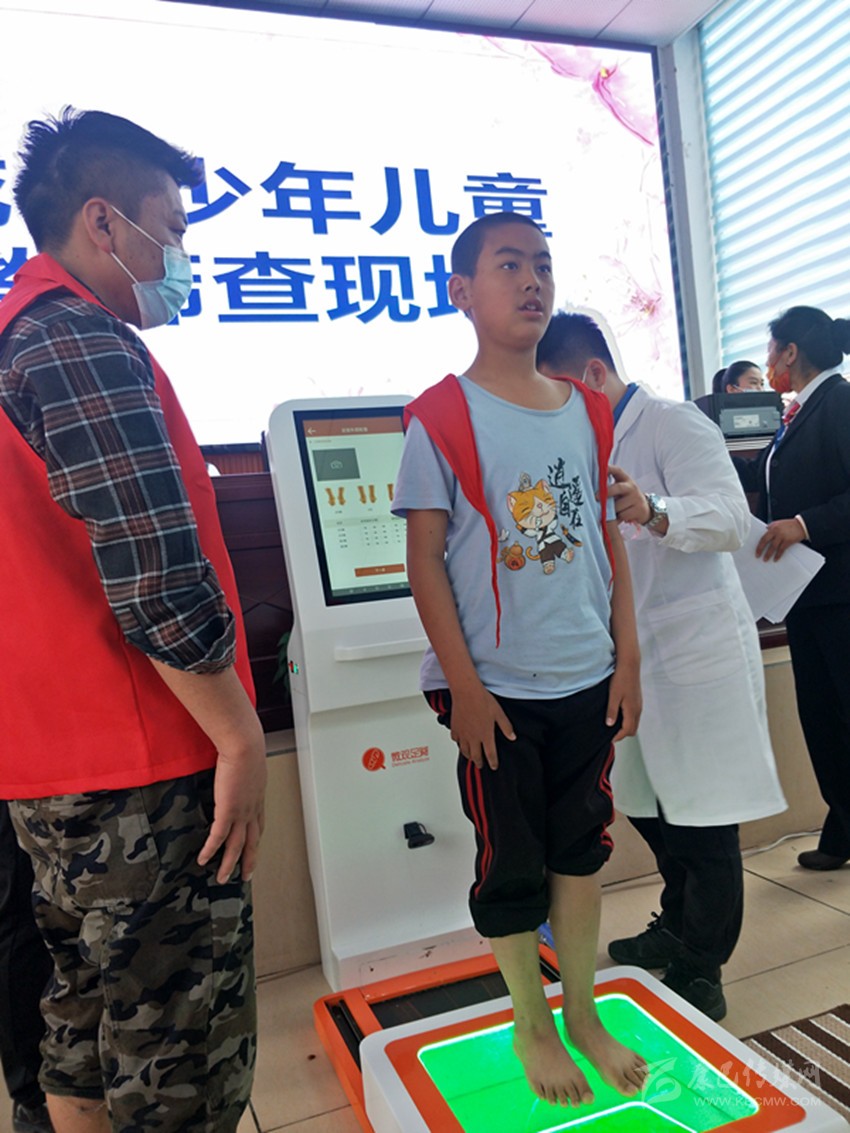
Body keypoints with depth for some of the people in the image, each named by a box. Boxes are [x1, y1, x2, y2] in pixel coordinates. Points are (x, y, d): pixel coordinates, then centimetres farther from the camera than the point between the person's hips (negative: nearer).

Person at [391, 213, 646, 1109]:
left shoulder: (588, 411, 7)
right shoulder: (442, 418, -9)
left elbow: (608, 536, 10)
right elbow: (424, 560, -10)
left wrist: (627, 656, 6)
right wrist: (463, 686, -13)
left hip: (587, 678, 5)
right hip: (498, 689, -4)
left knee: (582, 847, 17)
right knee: (511, 865, 11)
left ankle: (583, 1014, 38)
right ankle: (532, 1025, 35)